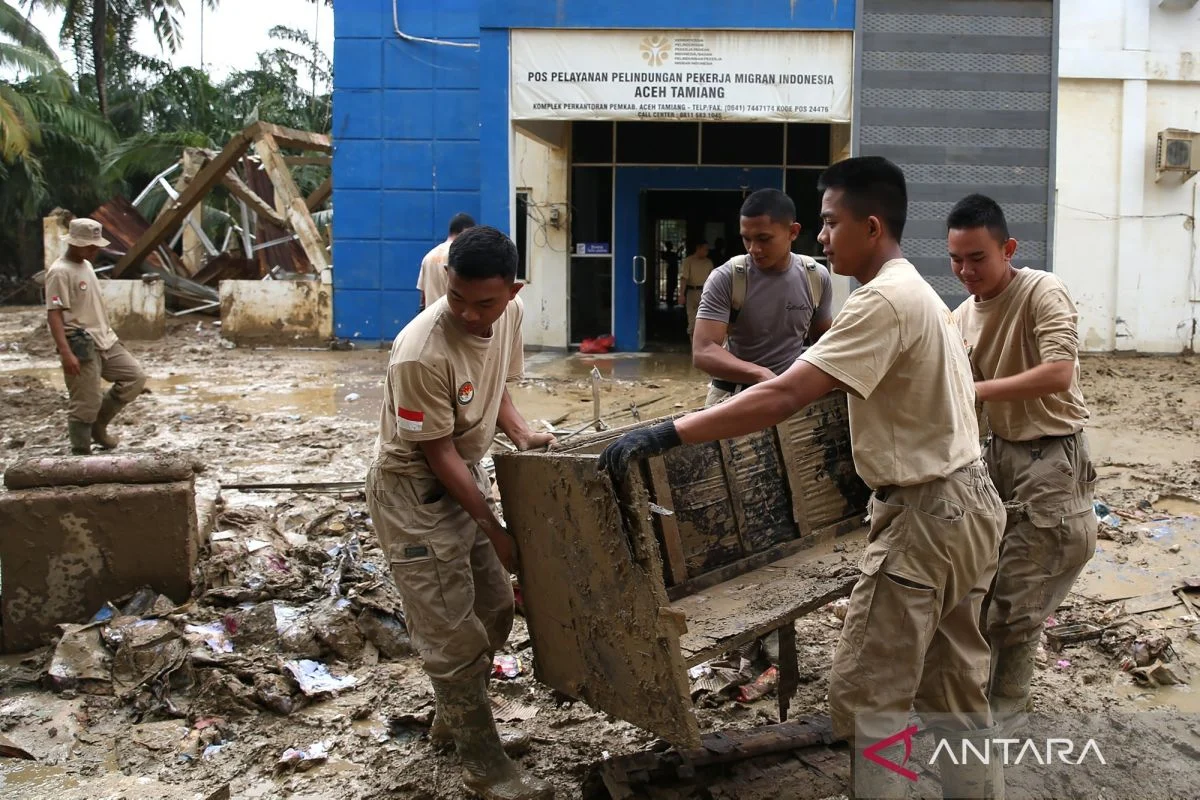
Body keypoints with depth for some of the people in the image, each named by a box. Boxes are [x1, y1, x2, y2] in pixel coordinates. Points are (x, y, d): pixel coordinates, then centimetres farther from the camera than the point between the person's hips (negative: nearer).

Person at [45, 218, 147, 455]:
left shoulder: (87, 266, 14)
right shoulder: (59, 272, -14)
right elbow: (54, 314, -20)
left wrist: (108, 335, 23)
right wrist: (66, 352, -28)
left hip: (105, 341, 9)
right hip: (82, 346, -9)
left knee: (135, 376, 7)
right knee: (86, 404, -5)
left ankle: (98, 426, 18)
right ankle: (81, 455, 7)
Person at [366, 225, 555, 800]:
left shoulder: (509, 314, -9)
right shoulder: (421, 354, -32)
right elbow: (439, 455, -23)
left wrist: (522, 435, -11)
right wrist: (497, 531, -17)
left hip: (466, 473, 8)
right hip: (414, 492, -8)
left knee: (495, 608, 18)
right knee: (455, 636, 0)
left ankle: (452, 715, 41)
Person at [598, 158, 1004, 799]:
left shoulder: (884, 301, -21)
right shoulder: (914, 290, 13)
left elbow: (784, 397, -30)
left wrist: (667, 434, -31)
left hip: (925, 515, -11)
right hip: (963, 503, 11)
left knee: (866, 692, -1)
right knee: (956, 687, 18)